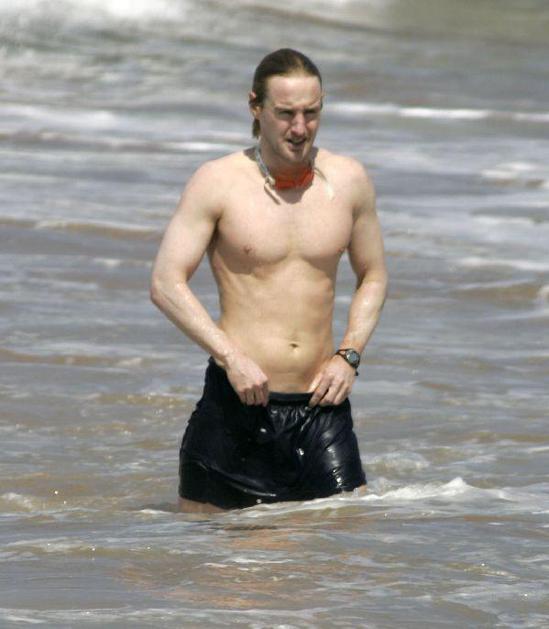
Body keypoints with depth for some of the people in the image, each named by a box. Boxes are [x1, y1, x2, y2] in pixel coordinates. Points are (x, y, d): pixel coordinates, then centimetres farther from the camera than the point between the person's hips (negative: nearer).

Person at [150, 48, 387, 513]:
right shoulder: (218, 182, -4)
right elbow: (166, 283, -6)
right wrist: (230, 356, -17)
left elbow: (373, 277, 18)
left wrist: (349, 355, 2)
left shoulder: (348, 180, 6)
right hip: (237, 404, -2)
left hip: (320, 404, 3)